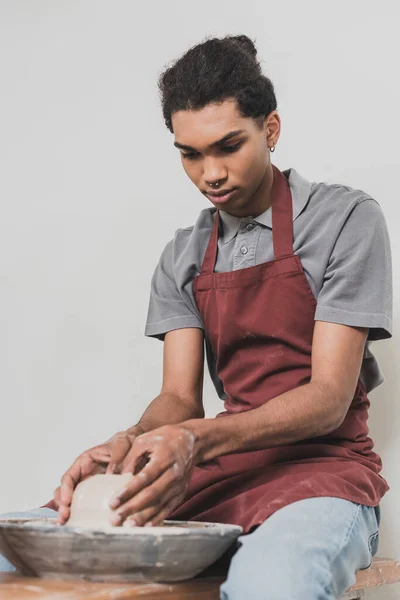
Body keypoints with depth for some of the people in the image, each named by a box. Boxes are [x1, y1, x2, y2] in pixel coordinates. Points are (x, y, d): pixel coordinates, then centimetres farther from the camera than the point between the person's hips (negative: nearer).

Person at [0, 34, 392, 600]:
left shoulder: (345, 218, -4)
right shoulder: (182, 257, 13)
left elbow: (329, 397, -11)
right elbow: (179, 397, 6)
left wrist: (198, 440, -26)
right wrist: (130, 444, -19)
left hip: (322, 463, -4)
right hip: (220, 470, 5)